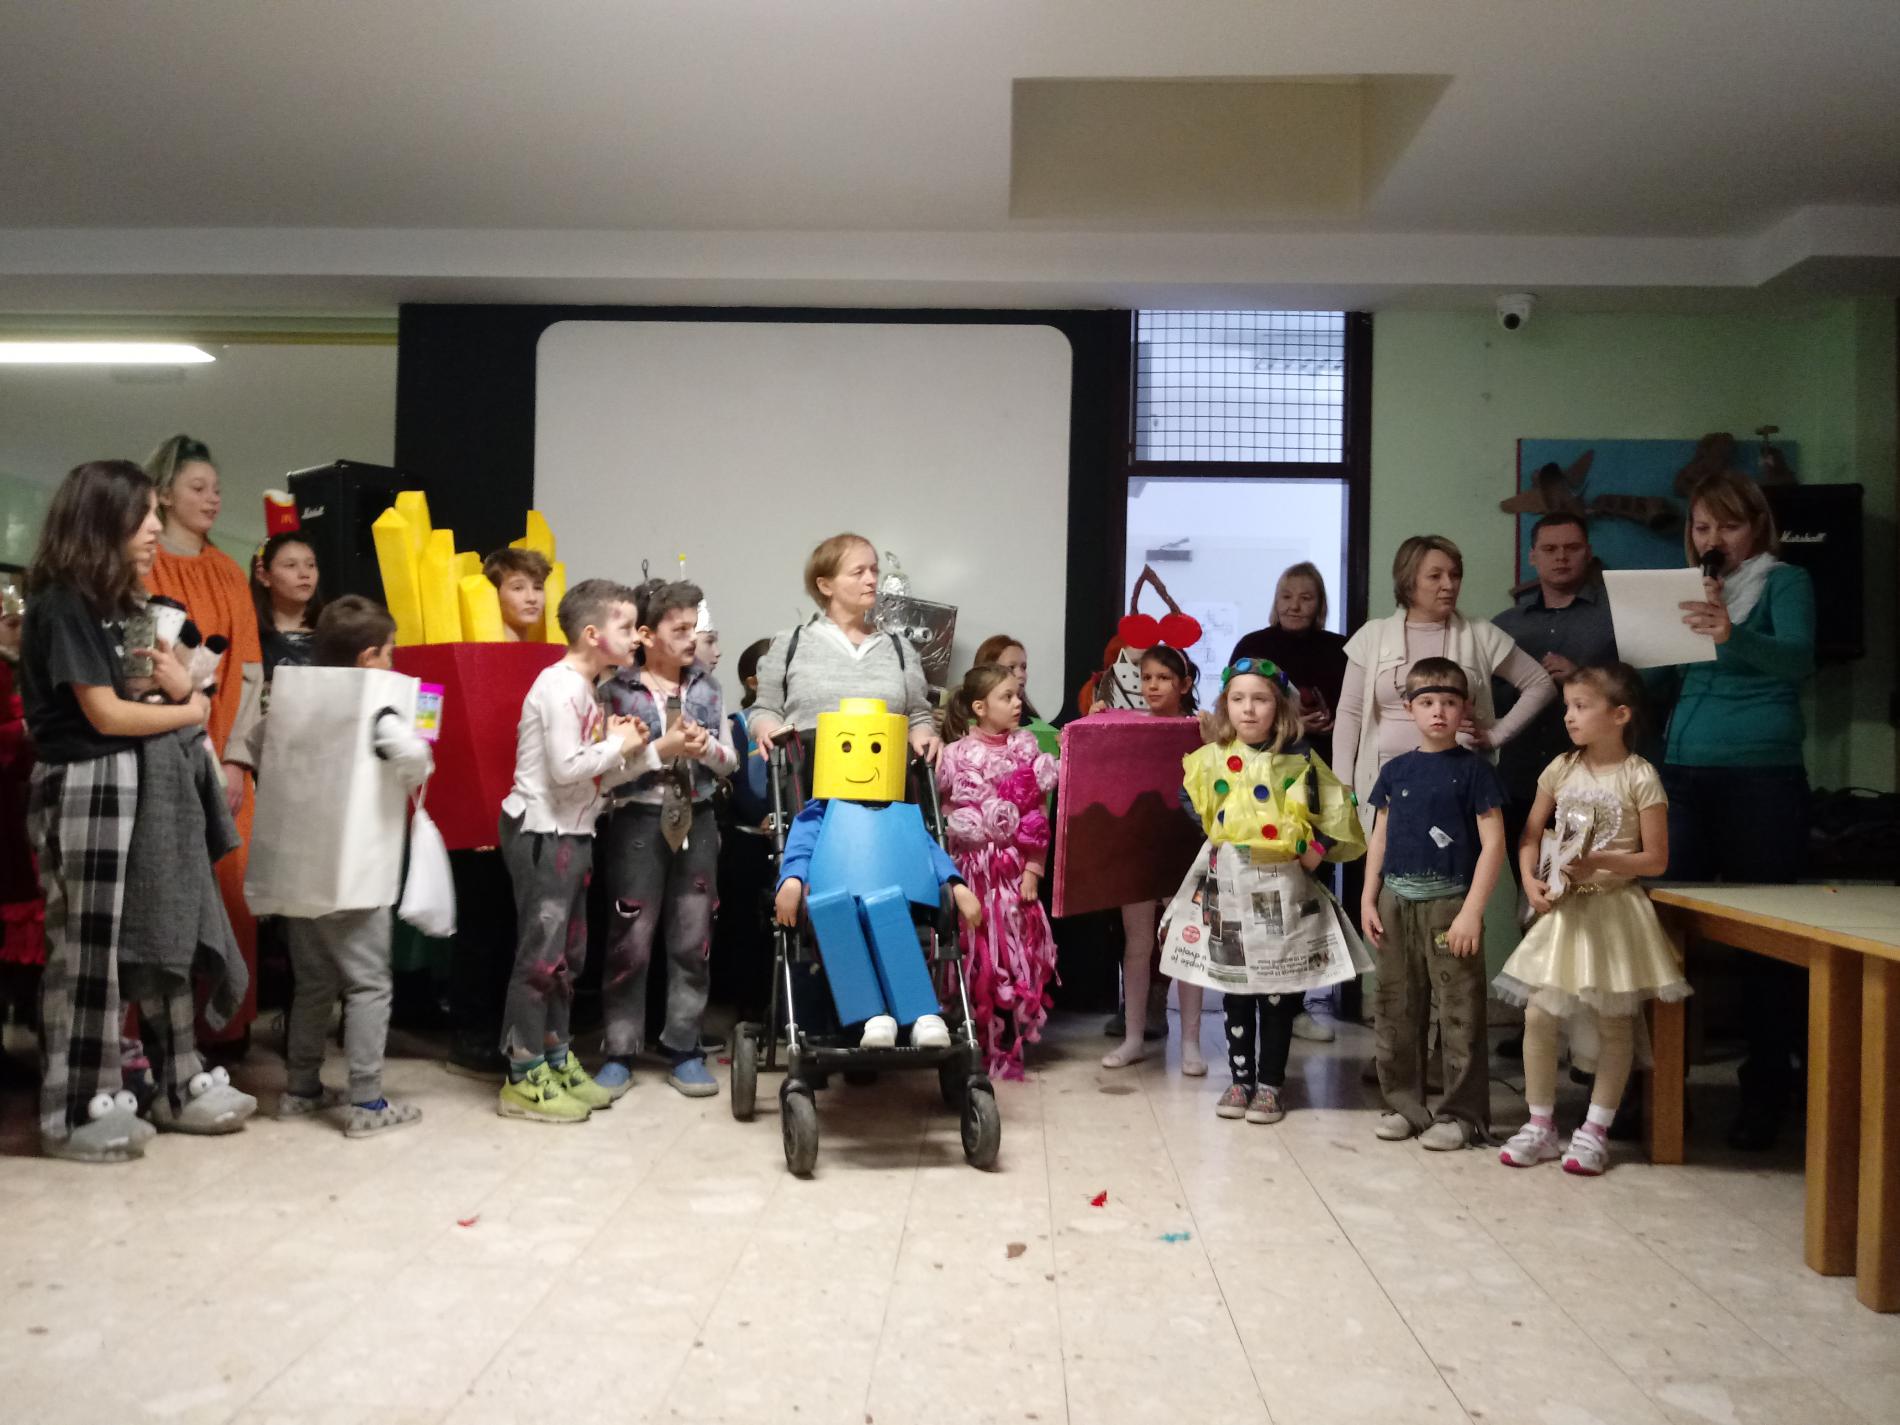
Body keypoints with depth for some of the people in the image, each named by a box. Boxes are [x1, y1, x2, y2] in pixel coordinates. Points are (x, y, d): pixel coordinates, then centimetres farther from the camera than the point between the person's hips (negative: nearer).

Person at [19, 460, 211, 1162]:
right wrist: (191, 710, -3)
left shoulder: (105, 602, 15)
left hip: (112, 783, 9)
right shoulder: (63, 604, -13)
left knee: (98, 945, 11)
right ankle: (71, 1116, 8)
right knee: (83, 948, -2)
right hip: (81, 785, -9)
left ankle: (94, 1096, 19)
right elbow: (105, 714, -15)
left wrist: (174, 684, -6)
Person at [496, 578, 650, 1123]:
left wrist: (633, 754, 0)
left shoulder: (588, 690, 15)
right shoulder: (560, 686, -14)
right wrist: (619, 744, -11)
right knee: (540, 952, -5)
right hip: (541, 834, -10)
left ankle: (556, 1062, 25)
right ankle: (524, 1079, 3)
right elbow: (567, 769, -24)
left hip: (572, 835, 10)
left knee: (567, 954, 14)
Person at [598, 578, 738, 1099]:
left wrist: (706, 747, -11)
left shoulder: (707, 686, 7)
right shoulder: (617, 690, -5)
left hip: (697, 819, 4)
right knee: (631, 941, 2)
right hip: (639, 821, -4)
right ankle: (620, 1053, 14)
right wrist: (662, 749, -19)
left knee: (693, 940, 8)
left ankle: (683, 1048, 19)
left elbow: (730, 762, 10)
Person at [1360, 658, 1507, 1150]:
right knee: (1397, 1009, 11)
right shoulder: (1395, 770, 9)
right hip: (1396, 902, 5)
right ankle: (1403, 1103, 23)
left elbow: (1493, 843, -7)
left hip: (1449, 903, -4)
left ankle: (1463, 1113, 12)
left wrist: (1472, 911, -13)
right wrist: (1368, 900, 7)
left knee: (1459, 1012, 0)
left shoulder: (1473, 769, -3)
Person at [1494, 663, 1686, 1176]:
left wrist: (1600, 862, -21)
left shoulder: (1640, 778, -9)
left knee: (1614, 1023, 6)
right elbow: (1530, 836, 9)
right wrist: (1531, 881, -7)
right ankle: (1541, 1124, 15)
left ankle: (1595, 1129, 18)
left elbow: (1656, 859, -8)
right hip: (1563, 909, 4)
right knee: (1538, 1015, 1)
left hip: (1613, 910, -4)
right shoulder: (1561, 769, 4)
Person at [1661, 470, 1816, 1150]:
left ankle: (1766, 1092, 12)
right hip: (1683, 775, 4)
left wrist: (1733, 635, -38)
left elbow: (1798, 657, -18)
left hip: (1762, 780, -4)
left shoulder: (1785, 583, 2)